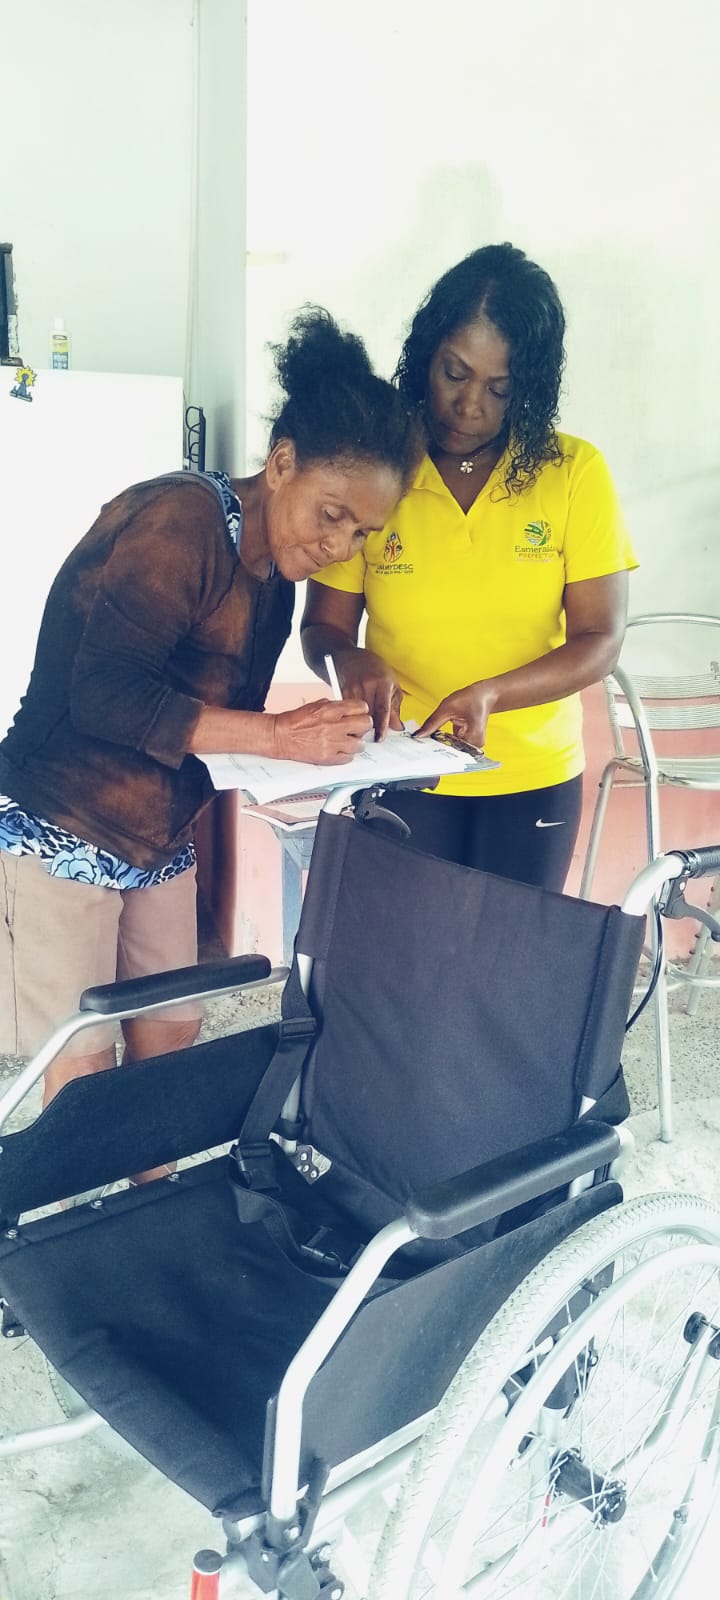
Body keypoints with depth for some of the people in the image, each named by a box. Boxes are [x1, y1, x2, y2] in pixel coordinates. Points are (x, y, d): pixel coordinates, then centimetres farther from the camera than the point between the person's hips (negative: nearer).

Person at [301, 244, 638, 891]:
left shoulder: (576, 473, -4)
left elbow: (599, 641, -7)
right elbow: (322, 628, 1)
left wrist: (489, 695, -23)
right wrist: (349, 660, -22)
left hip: (534, 781, 1)